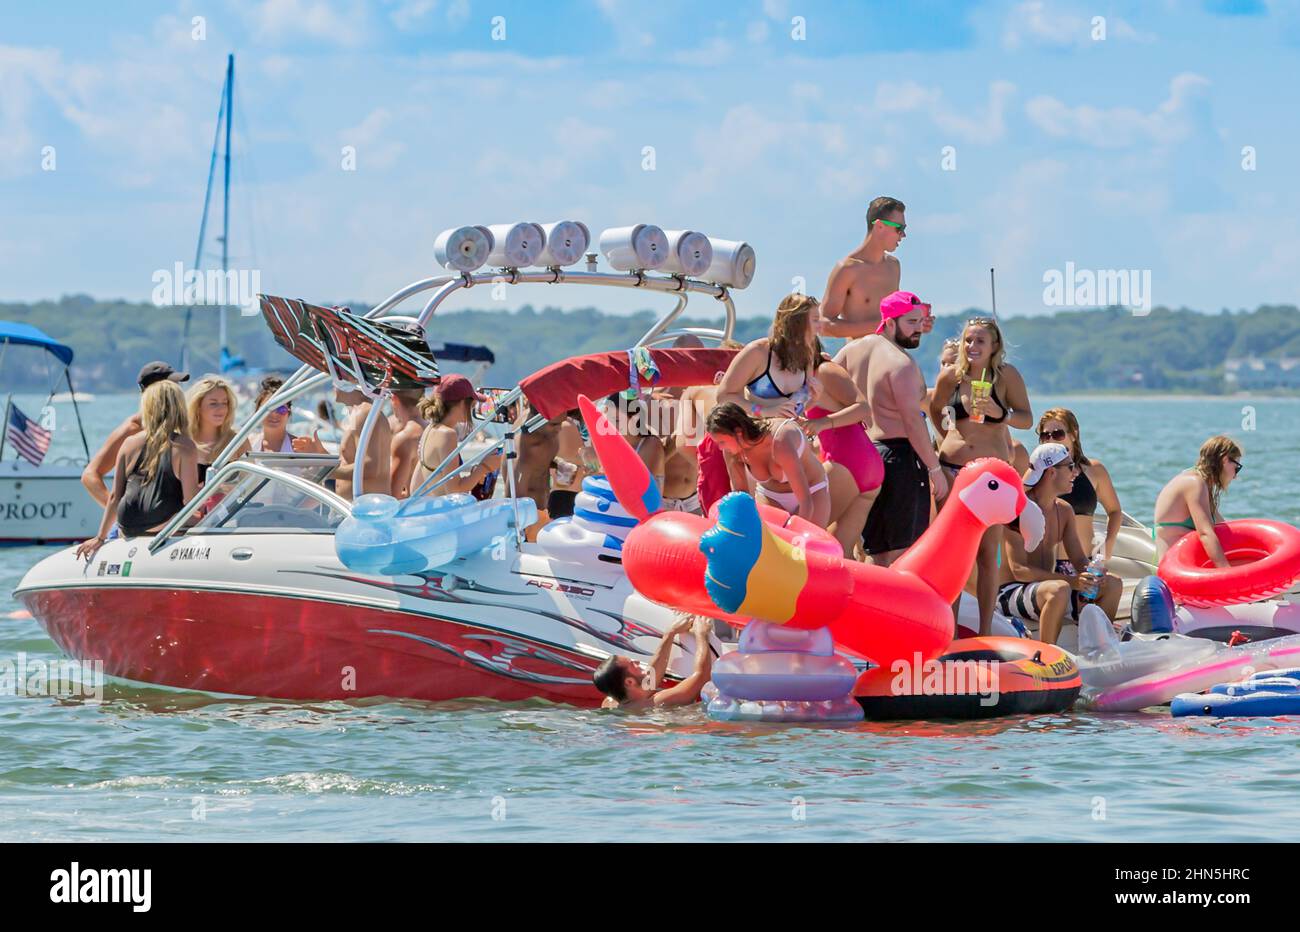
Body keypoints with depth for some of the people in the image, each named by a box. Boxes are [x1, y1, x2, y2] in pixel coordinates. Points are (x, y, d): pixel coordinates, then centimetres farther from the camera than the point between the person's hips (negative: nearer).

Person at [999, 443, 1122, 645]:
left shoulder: (1064, 511, 11)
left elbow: (1079, 560, 13)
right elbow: (1018, 570, -22)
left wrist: (1091, 575, -13)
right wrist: (1070, 580, -31)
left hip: (1043, 586, 8)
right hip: (1012, 592, -8)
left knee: (1113, 584, -5)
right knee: (1059, 590, -38)